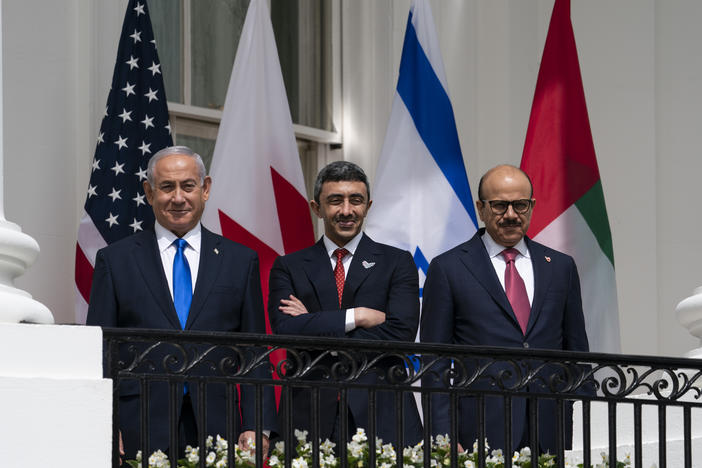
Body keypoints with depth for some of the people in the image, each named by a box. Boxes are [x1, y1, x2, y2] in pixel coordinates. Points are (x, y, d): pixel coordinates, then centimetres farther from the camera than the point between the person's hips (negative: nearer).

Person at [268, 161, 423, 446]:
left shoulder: (397, 262, 8)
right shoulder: (288, 268, 11)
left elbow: (400, 334, -6)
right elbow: (285, 330, -5)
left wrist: (314, 326, -5)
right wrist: (357, 316, -10)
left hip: (381, 415, 0)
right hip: (310, 417, 1)